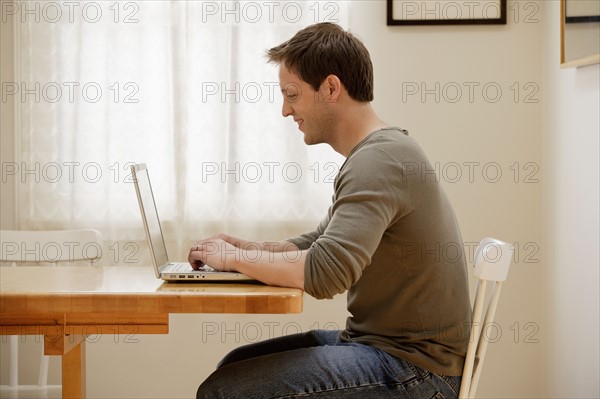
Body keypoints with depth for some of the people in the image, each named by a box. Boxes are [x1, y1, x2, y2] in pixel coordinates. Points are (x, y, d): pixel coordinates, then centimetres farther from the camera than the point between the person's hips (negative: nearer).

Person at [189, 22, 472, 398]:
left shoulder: (379, 160, -20)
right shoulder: (374, 155, 14)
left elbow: (326, 273, -31)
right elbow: (321, 243, 22)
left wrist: (234, 257, -16)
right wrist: (248, 248, 5)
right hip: (379, 341, 10)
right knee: (236, 366, 14)